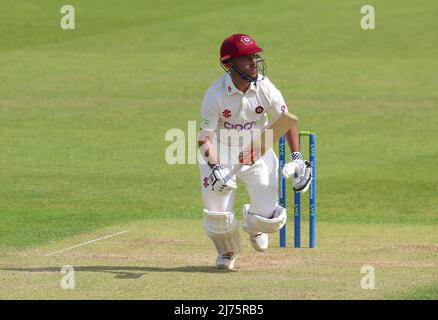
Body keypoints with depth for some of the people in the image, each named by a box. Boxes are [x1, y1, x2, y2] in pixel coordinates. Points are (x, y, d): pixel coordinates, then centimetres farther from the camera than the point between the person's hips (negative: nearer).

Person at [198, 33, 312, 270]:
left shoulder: (265, 89, -16)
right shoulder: (215, 95, -23)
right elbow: (204, 138, -19)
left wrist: (296, 158, -8)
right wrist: (215, 169, -34)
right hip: (220, 156, -2)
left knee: (270, 219, -8)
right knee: (218, 218, -8)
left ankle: (254, 225, 33)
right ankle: (228, 251, 29)